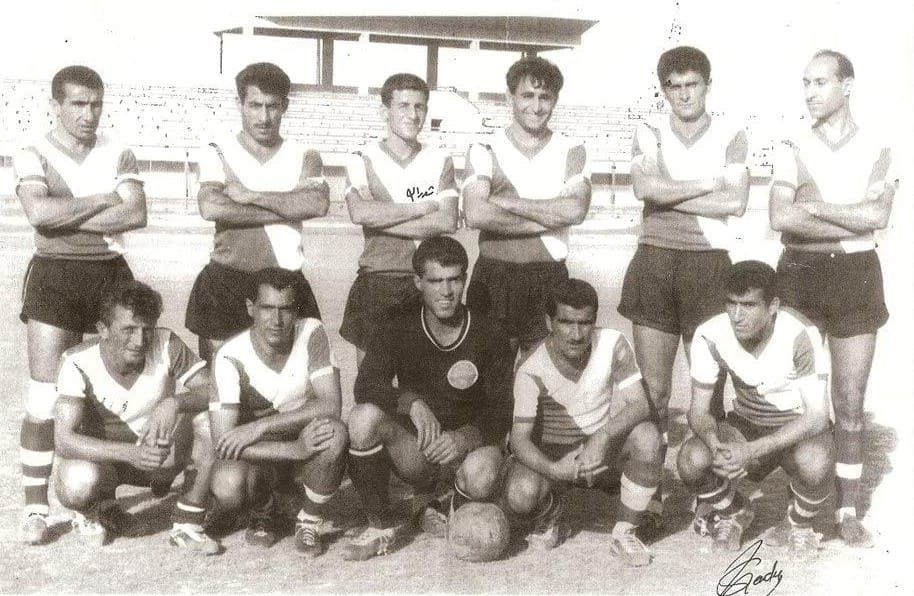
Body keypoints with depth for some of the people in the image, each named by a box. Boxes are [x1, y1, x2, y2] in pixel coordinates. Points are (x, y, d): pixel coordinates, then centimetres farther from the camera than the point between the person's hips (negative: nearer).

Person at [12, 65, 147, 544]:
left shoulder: (118, 154, 6)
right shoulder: (32, 154, -1)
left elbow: (136, 215, -11)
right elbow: (38, 211, -20)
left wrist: (66, 216, -14)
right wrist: (104, 200, -12)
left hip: (111, 276, 3)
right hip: (54, 277, -3)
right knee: (44, 399, -5)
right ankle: (36, 509, 5)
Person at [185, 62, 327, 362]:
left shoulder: (304, 157, 8)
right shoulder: (218, 152, 3)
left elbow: (318, 203, -13)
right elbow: (211, 208, -16)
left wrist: (250, 196, -15)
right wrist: (287, 209, -12)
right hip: (225, 284, -1)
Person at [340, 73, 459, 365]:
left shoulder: (440, 160, 6)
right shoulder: (363, 160, 2)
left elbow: (448, 221, -8)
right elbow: (359, 212, -17)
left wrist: (380, 217, -12)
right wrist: (424, 207, -11)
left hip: (427, 282, 1)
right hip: (376, 282, -1)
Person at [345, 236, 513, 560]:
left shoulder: (488, 335, -6)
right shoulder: (399, 328, -3)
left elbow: (501, 412, -8)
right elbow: (366, 385, -17)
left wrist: (465, 438, -29)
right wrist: (411, 401, -36)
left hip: (466, 445, -1)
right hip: (414, 447, 1)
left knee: (482, 476, -37)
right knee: (364, 416, -29)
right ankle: (382, 524, -8)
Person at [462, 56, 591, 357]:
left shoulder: (571, 151, 6)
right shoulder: (483, 150, 2)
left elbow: (576, 209, -13)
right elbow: (476, 215, -15)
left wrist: (507, 202, -12)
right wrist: (547, 220, -11)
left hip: (549, 278, 1)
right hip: (493, 278, -1)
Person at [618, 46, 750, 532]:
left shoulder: (731, 135, 5)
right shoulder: (648, 134, 8)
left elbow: (736, 204, -8)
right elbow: (645, 188, -11)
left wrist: (668, 194, -8)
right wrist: (711, 183, -7)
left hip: (709, 264, -1)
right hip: (653, 262, 1)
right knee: (652, 391, 2)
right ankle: (650, 497, 10)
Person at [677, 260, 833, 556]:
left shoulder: (800, 335, -28)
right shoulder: (710, 336, -18)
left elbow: (816, 416, -27)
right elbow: (698, 410, -11)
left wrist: (753, 451, -38)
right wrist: (715, 444, -36)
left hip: (801, 428, -3)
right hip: (745, 424, 3)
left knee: (814, 465, -37)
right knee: (691, 460, -26)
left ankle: (799, 524, 0)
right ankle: (734, 512, 9)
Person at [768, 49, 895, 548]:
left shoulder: (877, 149, 3)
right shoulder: (792, 148, 2)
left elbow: (878, 216, -15)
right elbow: (780, 218, -13)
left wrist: (812, 206, -12)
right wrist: (853, 220, -12)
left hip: (855, 276, 0)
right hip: (799, 274, 0)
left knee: (850, 404, 3)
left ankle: (847, 511, 13)